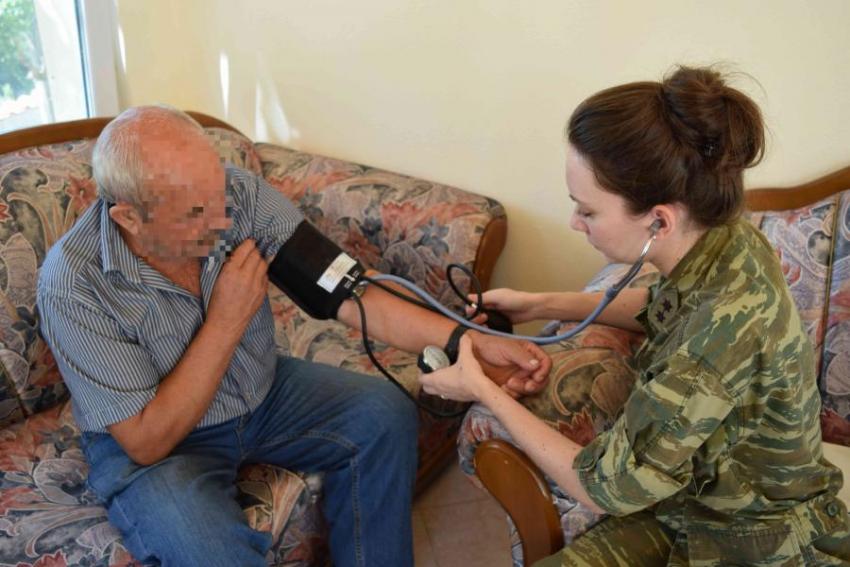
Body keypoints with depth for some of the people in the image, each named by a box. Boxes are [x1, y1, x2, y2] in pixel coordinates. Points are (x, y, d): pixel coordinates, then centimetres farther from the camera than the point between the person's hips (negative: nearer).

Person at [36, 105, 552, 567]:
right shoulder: (74, 284, -28)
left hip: (260, 393, 5)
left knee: (385, 415, -11)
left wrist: (469, 342, -30)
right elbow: (146, 441, -24)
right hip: (156, 444, -4)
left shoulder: (239, 193, -19)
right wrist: (227, 321, -29)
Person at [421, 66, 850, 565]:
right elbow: (667, 309, 15)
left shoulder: (725, 327, -34)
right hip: (687, 505, 7)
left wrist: (483, 391, -12)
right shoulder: (720, 236, -12)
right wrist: (541, 305, 8)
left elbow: (604, 488, -22)